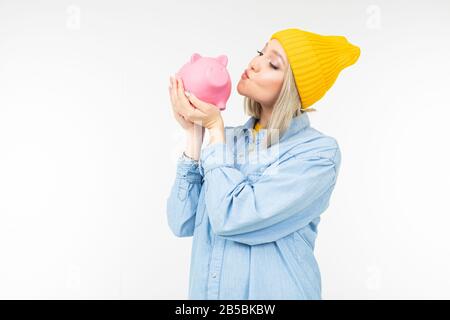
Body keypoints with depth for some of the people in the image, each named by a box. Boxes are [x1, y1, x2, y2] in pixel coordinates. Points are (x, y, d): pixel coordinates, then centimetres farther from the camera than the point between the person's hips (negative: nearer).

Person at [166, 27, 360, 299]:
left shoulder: (318, 152, -17)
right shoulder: (228, 139, -1)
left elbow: (231, 219, -25)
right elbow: (183, 223, -7)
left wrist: (215, 128, -17)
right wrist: (195, 133, -10)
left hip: (272, 290, -5)